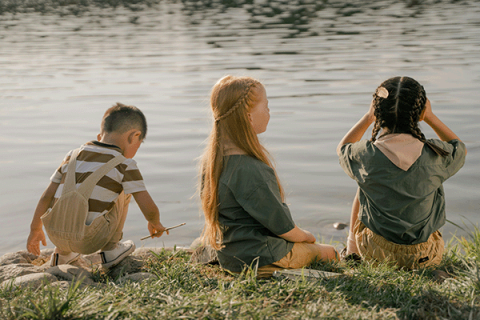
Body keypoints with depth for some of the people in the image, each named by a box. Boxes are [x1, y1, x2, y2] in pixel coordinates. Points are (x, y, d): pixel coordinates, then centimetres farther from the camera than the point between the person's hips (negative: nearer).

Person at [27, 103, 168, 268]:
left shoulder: (73, 156, 15)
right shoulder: (125, 165, 1)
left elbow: (47, 196, 16)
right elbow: (149, 208, -2)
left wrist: (35, 229, 29)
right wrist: (155, 223, 21)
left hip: (55, 236, 5)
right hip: (88, 240, -5)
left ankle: (62, 254, 34)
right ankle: (110, 251, 16)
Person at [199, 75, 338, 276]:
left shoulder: (212, 157, -1)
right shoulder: (247, 169, -31)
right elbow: (281, 225, -22)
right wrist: (304, 236, 1)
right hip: (258, 257, -9)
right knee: (329, 253, 9)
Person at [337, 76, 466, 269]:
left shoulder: (366, 155, -18)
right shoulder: (434, 155, -16)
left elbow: (342, 148, 9)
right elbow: (460, 149, 10)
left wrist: (368, 117, 8)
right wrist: (431, 118, 9)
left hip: (376, 252, 0)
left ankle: (352, 251, 41)